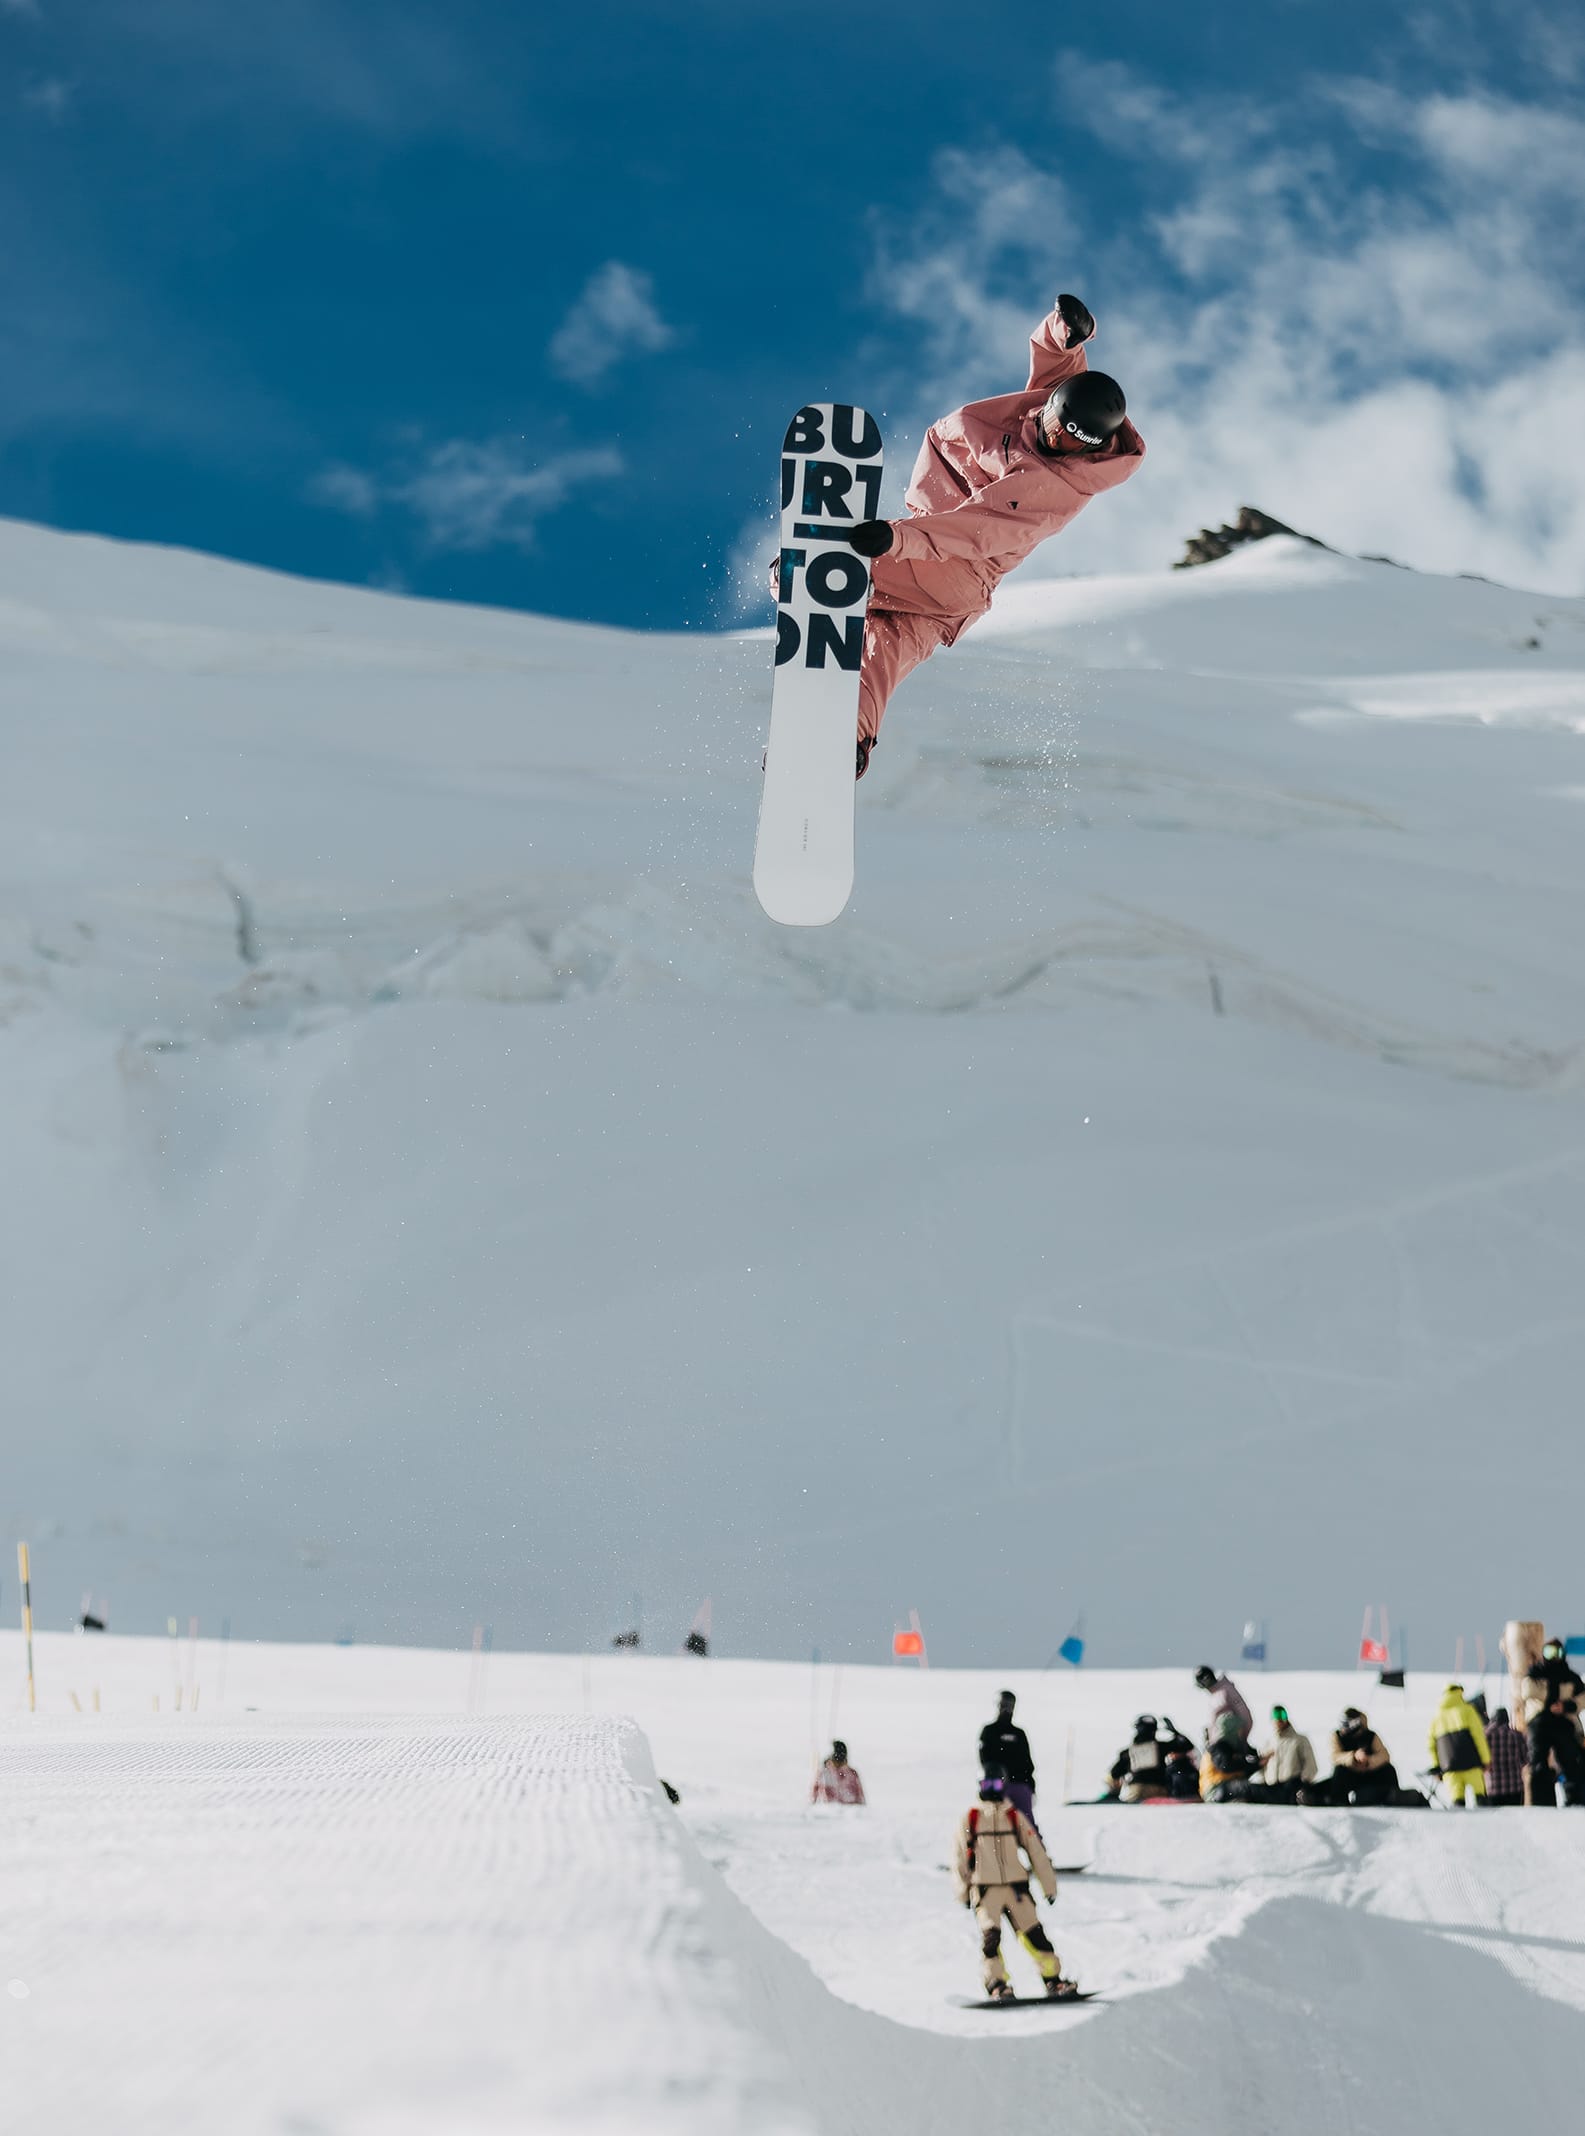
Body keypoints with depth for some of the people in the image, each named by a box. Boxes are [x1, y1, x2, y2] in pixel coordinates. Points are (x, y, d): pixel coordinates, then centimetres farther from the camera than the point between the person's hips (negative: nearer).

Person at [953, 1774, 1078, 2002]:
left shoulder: (1015, 1816, 9)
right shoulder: (970, 1818, 6)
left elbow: (1036, 1852, 10)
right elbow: (960, 1858, 9)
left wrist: (1049, 1886, 8)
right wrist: (964, 1892, 6)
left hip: (1016, 1886, 1)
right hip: (985, 1889, -1)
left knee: (1032, 1933, -3)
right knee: (990, 1936, -17)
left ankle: (1053, 1981, 6)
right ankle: (996, 1984, -18)